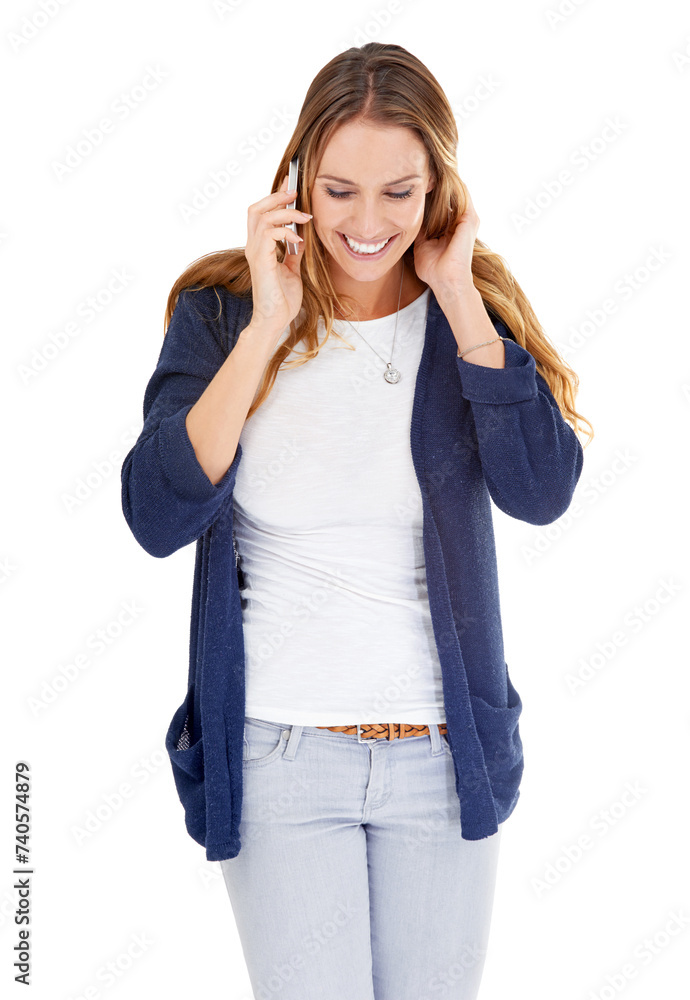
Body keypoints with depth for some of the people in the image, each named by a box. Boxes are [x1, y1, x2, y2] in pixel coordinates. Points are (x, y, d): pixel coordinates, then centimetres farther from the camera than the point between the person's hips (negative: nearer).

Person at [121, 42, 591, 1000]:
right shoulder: (223, 312, -5)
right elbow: (157, 519, -16)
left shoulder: (475, 309, 0)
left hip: (444, 750, 2)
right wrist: (268, 327, -20)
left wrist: (462, 306, -16)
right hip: (280, 750, -2)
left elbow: (543, 493, -13)